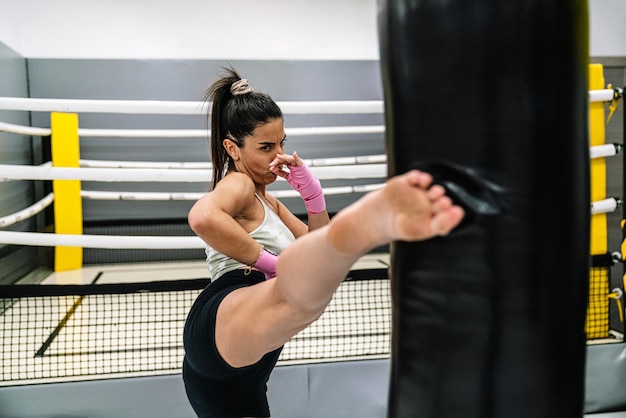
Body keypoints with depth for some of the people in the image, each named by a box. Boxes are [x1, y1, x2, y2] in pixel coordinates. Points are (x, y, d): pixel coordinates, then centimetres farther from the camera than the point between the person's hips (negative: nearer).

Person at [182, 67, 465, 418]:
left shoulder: (265, 201, 31)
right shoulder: (237, 185, 3)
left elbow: (316, 248, 26)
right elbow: (202, 216, -22)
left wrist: (312, 192, 11)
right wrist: (265, 260, -13)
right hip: (222, 322, -10)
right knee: (302, 292, -42)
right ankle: (372, 221, -74)